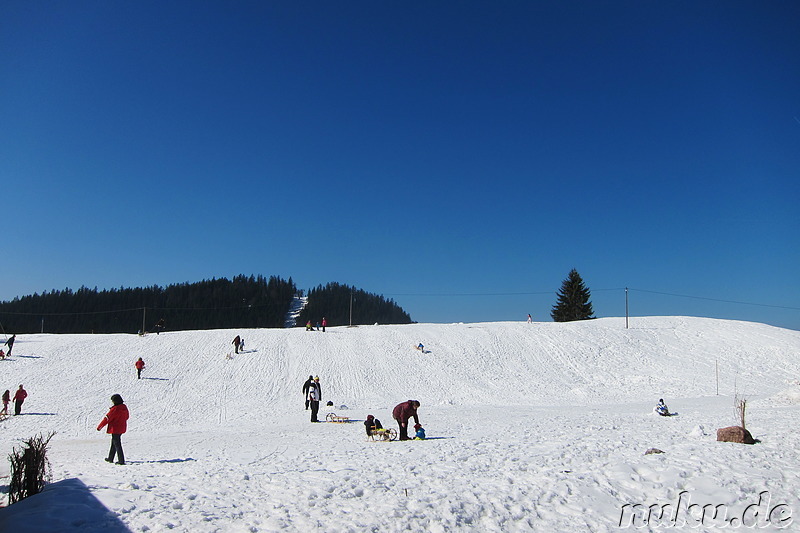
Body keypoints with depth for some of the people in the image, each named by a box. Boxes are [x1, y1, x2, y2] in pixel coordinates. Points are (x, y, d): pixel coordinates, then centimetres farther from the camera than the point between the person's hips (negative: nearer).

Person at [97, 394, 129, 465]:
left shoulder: (115, 409, -22)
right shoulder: (124, 407, 1)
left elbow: (107, 418, -17)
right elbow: (127, 416, 16)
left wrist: (99, 427, -7)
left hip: (115, 429, -8)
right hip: (122, 428, 8)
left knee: (117, 444, -2)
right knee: (113, 443, 22)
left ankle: (121, 461, -2)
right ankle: (110, 458, 34)